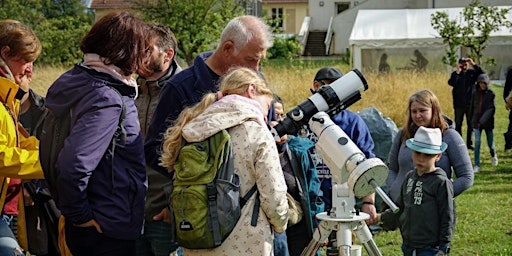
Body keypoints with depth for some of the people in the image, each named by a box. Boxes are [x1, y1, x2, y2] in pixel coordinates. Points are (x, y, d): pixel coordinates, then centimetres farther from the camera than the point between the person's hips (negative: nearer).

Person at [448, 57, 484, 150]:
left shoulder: (472, 73, 3)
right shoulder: (455, 74, 0)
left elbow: (482, 74, -13)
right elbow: (451, 83, -17)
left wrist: (474, 65, -20)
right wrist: (457, 72, -22)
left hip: (470, 104, 1)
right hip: (459, 104, -1)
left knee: (471, 124, 6)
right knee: (458, 125, 5)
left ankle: (469, 143, 14)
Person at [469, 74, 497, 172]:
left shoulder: (491, 94, -4)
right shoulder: (475, 94, 6)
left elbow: (491, 108, -13)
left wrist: (484, 119, -25)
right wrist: (472, 121, 12)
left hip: (488, 122, -2)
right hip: (476, 121, 2)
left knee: (490, 143, 8)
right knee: (477, 142, -6)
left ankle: (493, 155, 41)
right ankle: (476, 165, -4)